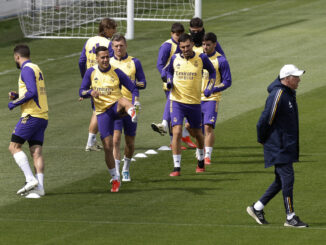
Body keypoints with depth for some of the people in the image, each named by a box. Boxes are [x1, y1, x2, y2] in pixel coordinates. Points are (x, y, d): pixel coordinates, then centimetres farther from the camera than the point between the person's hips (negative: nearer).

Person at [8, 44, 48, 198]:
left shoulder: (26, 69, -9)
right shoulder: (36, 69, 20)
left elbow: (32, 92, -20)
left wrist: (15, 103, -10)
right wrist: (17, 96, 19)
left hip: (31, 115, -9)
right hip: (43, 116, 9)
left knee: (14, 146, -6)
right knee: (36, 151, 2)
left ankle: (30, 179, -16)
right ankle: (39, 188, -6)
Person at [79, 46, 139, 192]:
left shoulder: (117, 72, 1)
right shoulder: (91, 72, 5)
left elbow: (133, 88, 2)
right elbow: (81, 91, 8)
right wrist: (90, 92, -16)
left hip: (116, 108, -2)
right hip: (102, 112, 2)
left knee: (123, 100, -39)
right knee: (107, 146, -3)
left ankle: (132, 113, -75)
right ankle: (115, 179, 11)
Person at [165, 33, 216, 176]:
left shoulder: (201, 58, -5)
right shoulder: (175, 58, -1)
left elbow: (212, 71, 11)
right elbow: (169, 71, 19)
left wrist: (209, 87, -3)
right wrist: (169, 81, -1)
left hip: (194, 102, 0)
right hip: (177, 100, 0)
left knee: (197, 133, 14)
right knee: (177, 132, -14)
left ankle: (201, 162, 39)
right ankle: (176, 168, -12)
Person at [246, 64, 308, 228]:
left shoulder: (288, 93, 13)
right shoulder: (278, 95, -19)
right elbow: (265, 120, -19)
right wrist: (262, 139, -7)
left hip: (287, 146, 10)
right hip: (279, 147, -10)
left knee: (281, 181, 12)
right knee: (287, 179, -7)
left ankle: (257, 208, 20)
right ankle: (290, 217, -2)